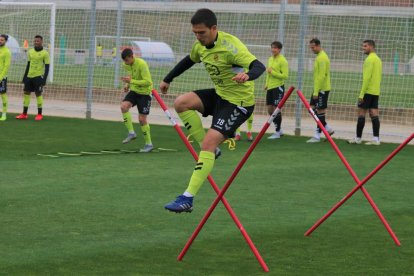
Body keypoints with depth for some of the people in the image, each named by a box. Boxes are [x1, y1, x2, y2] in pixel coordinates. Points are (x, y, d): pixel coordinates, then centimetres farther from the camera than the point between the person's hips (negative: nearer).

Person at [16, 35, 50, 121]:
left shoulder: (45, 53, -5)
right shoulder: (30, 52, 10)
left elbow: (47, 67, -5)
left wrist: (44, 79, -12)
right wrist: (25, 77, 14)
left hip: (38, 76, -5)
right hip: (29, 76, 5)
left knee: (38, 94, -3)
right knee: (26, 93, 4)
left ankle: (39, 114, 6)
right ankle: (24, 114, 10)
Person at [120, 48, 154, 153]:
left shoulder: (142, 64, -25)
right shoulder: (126, 65, -2)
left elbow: (148, 82, -29)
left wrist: (131, 81, -33)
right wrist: (127, 85, 3)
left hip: (145, 93, -6)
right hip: (134, 91, 6)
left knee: (142, 119, -6)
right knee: (123, 106, -21)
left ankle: (149, 144, 10)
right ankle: (131, 133, -11)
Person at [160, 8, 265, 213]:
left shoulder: (230, 46, -25)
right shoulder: (200, 45, 0)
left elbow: (259, 66, -35)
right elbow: (189, 61, 23)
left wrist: (247, 75, -57)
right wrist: (168, 79, 29)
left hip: (238, 102, -8)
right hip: (219, 94, 8)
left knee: (209, 142, -20)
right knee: (181, 103, -10)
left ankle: (187, 199, -23)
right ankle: (211, 150, 2)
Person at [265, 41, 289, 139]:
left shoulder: (283, 61, -11)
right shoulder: (270, 59, 14)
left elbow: (285, 76, -17)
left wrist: (273, 72, -20)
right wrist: (267, 84, 15)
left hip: (278, 87, -8)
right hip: (270, 87, 8)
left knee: (276, 109, -7)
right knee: (270, 110, 9)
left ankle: (277, 132, 3)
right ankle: (279, 129, 22)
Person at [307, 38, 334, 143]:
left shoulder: (322, 58, -17)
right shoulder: (319, 57, 15)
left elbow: (321, 76, -22)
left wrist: (316, 92, -22)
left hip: (322, 89, -10)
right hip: (317, 89, 10)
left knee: (320, 111, -4)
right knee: (312, 108, 11)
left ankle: (317, 136, 0)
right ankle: (328, 129, 17)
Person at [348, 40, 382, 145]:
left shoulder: (370, 59, -13)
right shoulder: (378, 59, 17)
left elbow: (367, 77, -19)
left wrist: (361, 94, -19)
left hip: (368, 91, -9)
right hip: (376, 92, 9)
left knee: (361, 113, -2)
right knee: (374, 114, 4)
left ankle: (358, 138, 1)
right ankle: (376, 139, -2)